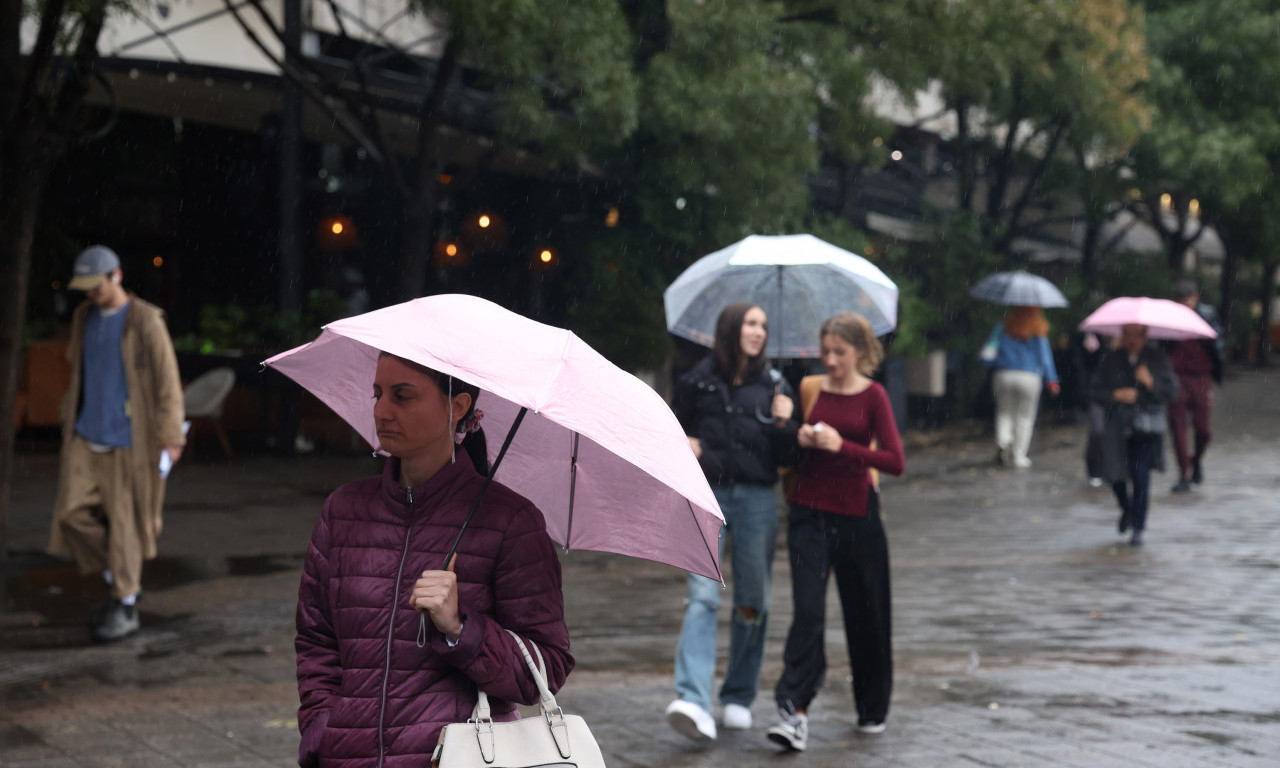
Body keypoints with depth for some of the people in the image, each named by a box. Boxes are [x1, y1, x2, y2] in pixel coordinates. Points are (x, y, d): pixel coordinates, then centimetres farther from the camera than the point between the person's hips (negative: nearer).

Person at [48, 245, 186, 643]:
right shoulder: (84, 317, 9)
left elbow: (168, 382, -11)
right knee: (72, 511, -2)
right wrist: (70, 425, 19)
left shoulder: (146, 322, -11)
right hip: (86, 436, 6)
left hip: (127, 439, -6)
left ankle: (125, 607, 12)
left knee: (124, 521, -1)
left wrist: (171, 437, -14)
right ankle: (120, 582, 17)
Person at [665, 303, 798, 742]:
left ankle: (739, 697, 21)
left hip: (757, 499, 3)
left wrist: (783, 424, -9)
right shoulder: (697, 383, 4)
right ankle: (693, 701, -25)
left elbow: (786, 457, 9)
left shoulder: (773, 387, 9)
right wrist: (683, 446, -5)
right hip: (707, 494, -2)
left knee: (752, 602, 7)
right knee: (703, 596, -15)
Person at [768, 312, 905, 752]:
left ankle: (872, 710, 27)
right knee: (807, 610, -10)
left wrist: (841, 446, -19)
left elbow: (895, 461, -12)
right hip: (810, 513, 2)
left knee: (866, 616, 9)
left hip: (855, 514, -1)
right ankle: (795, 713, -12)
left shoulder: (872, 396, -4)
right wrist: (801, 440, -5)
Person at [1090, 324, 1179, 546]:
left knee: (1140, 476, -12)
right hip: (1117, 427, 2)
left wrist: (1150, 382, -16)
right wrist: (1117, 395, -12)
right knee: (1115, 476, 2)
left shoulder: (1157, 359, 5)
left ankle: (1138, 528, 1)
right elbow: (1095, 391, 4)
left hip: (1146, 428, -2)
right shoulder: (1110, 360, 7)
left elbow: (1171, 390, 1)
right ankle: (1127, 509, 37)